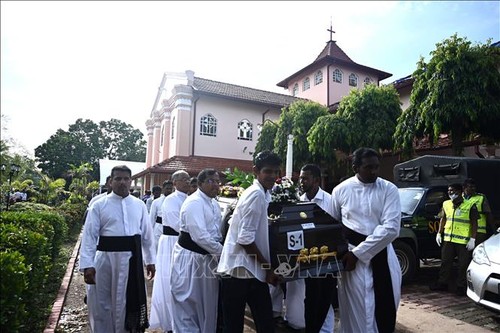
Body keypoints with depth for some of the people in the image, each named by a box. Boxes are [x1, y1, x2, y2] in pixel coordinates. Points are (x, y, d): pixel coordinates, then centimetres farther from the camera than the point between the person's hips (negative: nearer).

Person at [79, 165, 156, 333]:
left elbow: (147, 234, 8)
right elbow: (89, 235, -7)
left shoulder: (139, 205, 3)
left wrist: (150, 259, 10)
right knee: (102, 303, 14)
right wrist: (87, 265, -14)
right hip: (106, 259, -2)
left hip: (132, 260, 2)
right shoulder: (99, 205, -4)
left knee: (130, 302, 18)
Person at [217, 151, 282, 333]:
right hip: (240, 270, -8)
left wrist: (267, 267, 14)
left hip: (253, 270, 8)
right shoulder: (256, 194, -17)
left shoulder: (264, 194, 11)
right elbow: (245, 238, -22)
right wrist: (268, 267, -12)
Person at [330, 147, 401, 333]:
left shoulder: (389, 189, -4)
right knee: (356, 310, 7)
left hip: (382, 254, 1)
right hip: (351, 256, 0)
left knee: (386, 309, 11)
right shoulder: (341, 190, -2)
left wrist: (358, 252, -17)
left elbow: (391, 228, -13)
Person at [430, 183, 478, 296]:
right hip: (448, 239, 5)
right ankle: (442, 283, 20)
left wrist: (472, 239, -12)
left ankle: (461, 287, 15)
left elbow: (474, 223, -7)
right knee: (445, 262, 11)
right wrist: (439, 233, 13)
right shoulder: (446, 204, 10)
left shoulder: (470, 205, -7)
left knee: (463, 265, 3)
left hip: (464, 241, -5)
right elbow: (443, 219, 18)